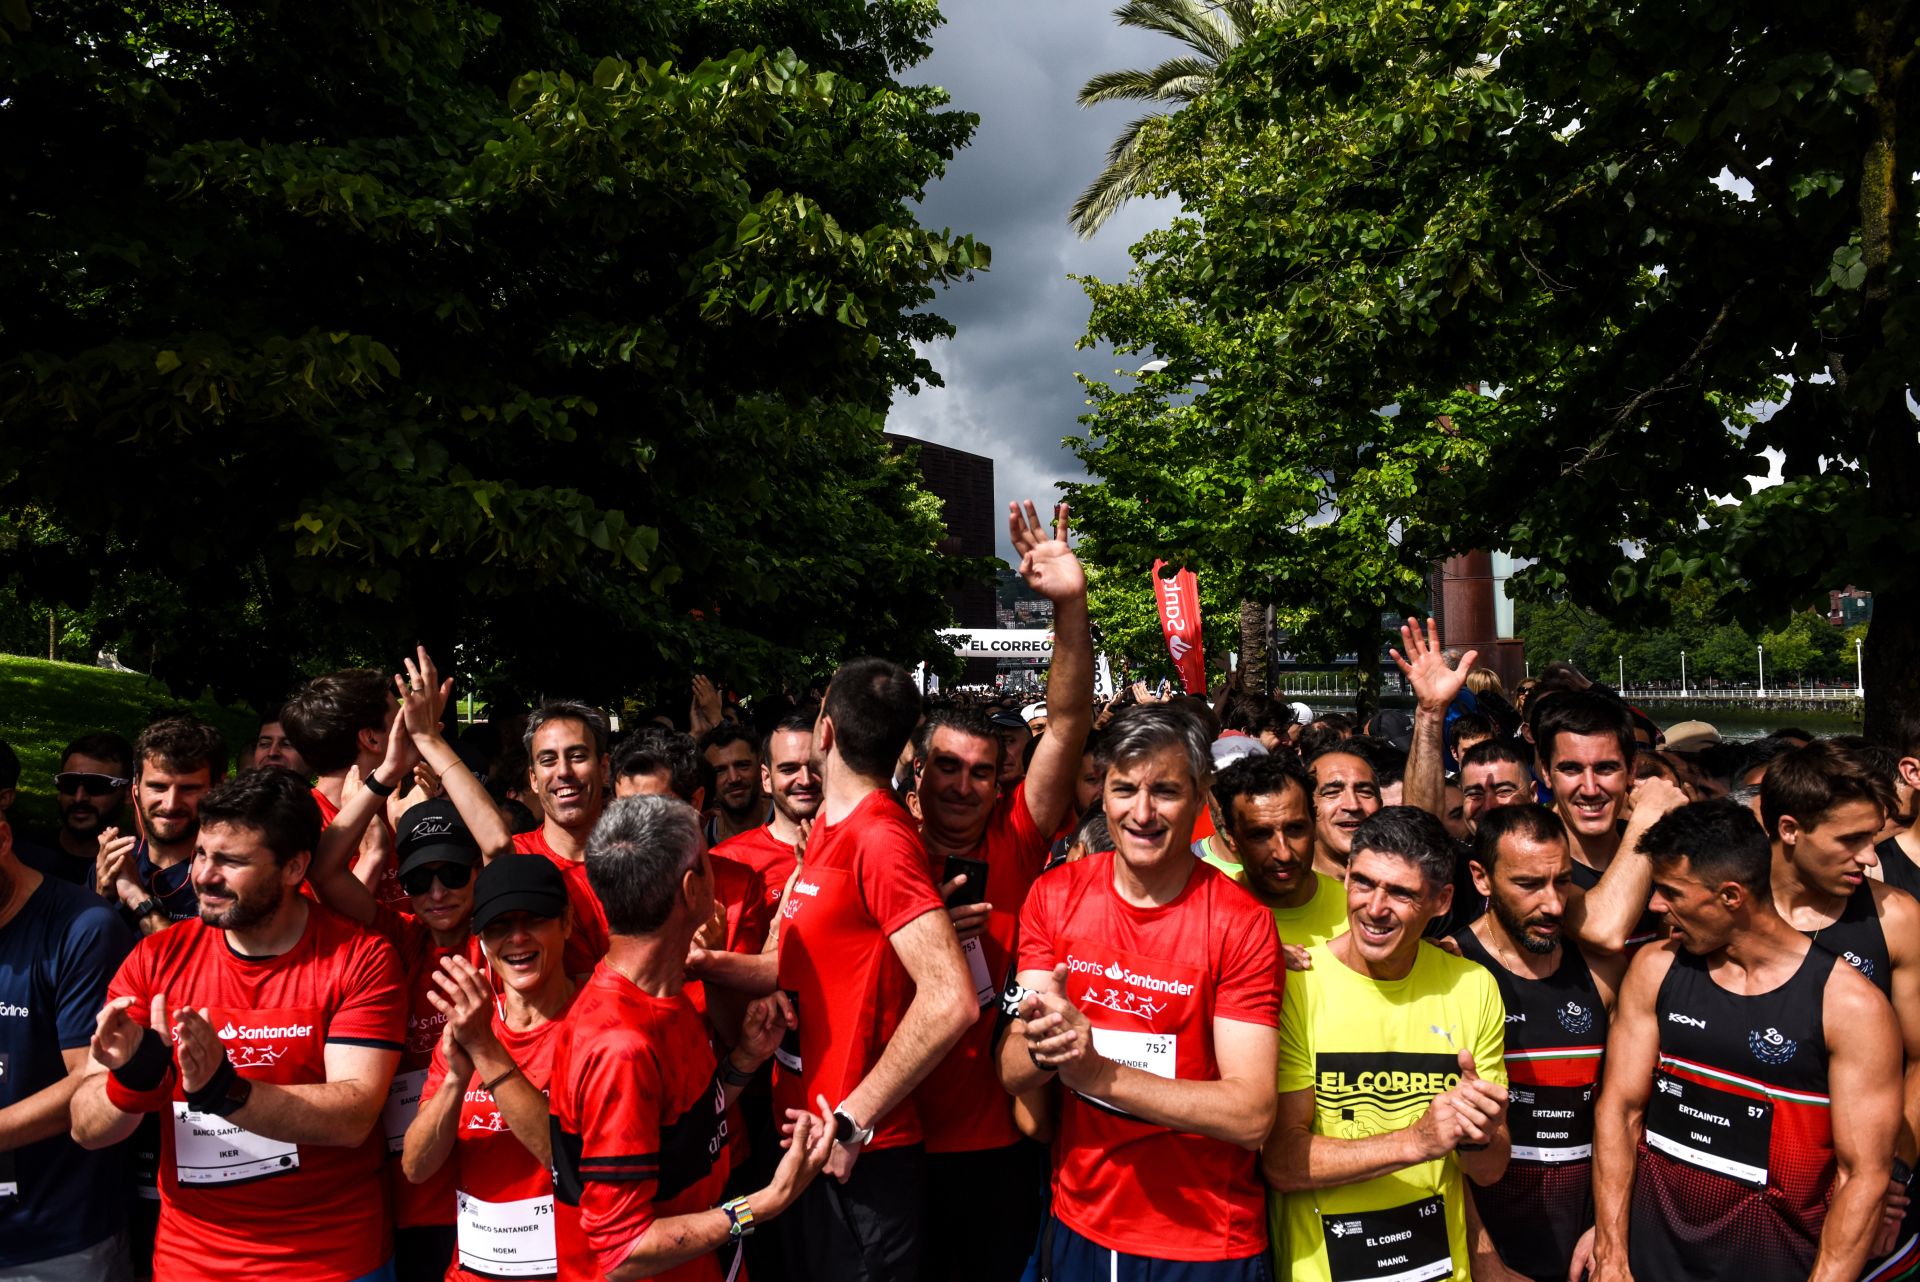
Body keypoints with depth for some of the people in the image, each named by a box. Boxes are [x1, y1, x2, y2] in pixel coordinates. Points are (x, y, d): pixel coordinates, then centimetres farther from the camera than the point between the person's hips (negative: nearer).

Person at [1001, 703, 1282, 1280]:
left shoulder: (1242, 924, -16)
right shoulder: (1054, 896, -5)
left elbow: (1252, 1114, -21)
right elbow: (1012, 1074, -8)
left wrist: (1098, 1071, -30)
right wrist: (1043, 1047, -30)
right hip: (1078, 1226, 3)